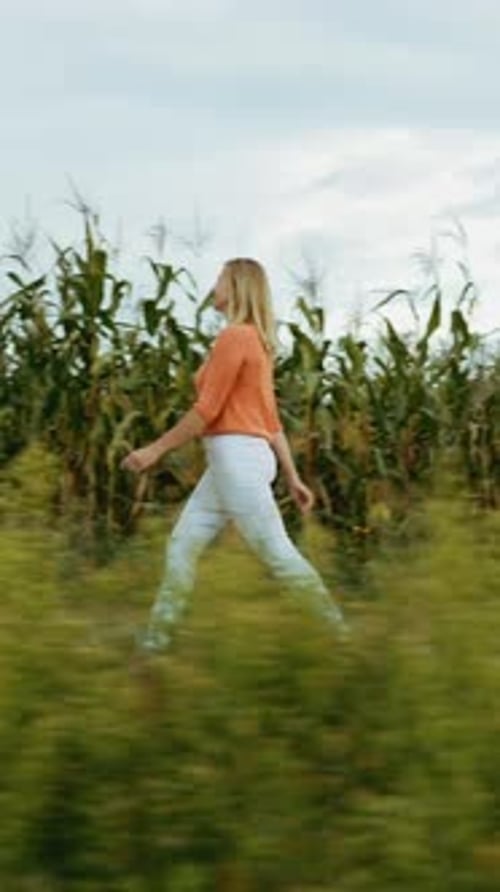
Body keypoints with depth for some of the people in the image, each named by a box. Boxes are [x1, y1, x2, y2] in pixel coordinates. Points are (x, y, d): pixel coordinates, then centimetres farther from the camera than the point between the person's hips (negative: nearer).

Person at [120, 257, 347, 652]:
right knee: (182, 544, 8)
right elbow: (271, 419, 17)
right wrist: (293, 478, 17)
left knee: (276, 550, -5)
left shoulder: (233, 337, -13)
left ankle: (338, 631, 0)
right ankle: (157, 637, 9)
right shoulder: (257, 341, 16)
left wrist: (155, 449, -11)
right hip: (232, 459, 10)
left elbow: (206, 410, -16)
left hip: (236, 456, -10)